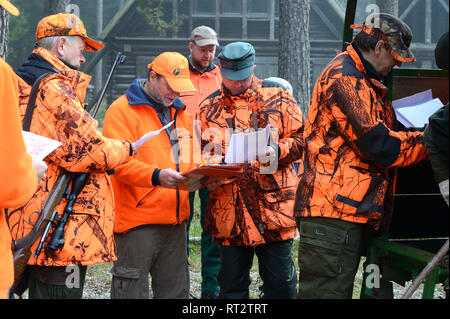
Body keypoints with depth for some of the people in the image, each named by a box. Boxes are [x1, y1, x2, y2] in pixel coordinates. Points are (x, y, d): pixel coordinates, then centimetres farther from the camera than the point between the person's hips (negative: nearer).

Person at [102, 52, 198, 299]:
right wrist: (156, 176, -31)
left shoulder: (180, 112, 19)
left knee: (175, 291, 10)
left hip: (175, 219, 7)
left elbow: (188, 158, 24)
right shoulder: (122, 110, -6)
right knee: (133, 290, -5)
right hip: (137, 219, -7)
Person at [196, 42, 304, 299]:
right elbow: (201, 153, 17)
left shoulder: (278, 96, 5)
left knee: (280, 282, 3)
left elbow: (300, 138, 4)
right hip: (229, 210, 2)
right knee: (232, 285, 8)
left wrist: (278, 151, -16)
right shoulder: (210, 107, 12)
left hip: (273, 205, -2)